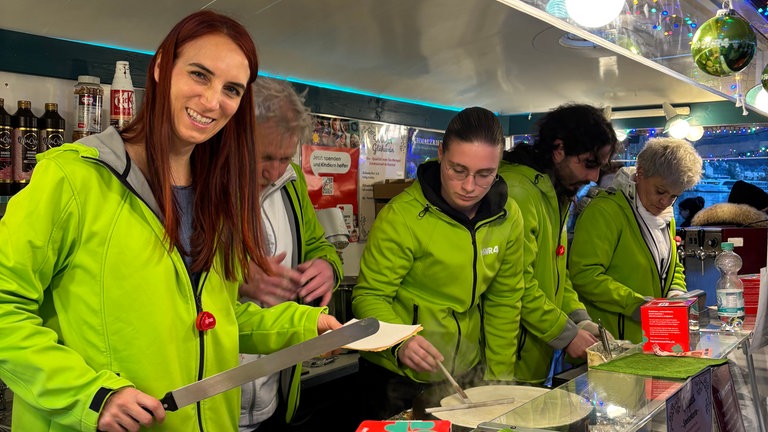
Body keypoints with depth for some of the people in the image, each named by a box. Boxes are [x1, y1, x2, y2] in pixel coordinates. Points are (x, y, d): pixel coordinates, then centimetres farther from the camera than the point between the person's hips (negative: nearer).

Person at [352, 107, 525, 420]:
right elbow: (369, 296, -17)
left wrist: (500, 376, 0)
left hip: (469, 373, 5)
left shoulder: (508, 217, -6)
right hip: (399, 379, -4)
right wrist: (400, 343, -35)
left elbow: (504, 302, 1)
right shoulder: (402, 216, -21)